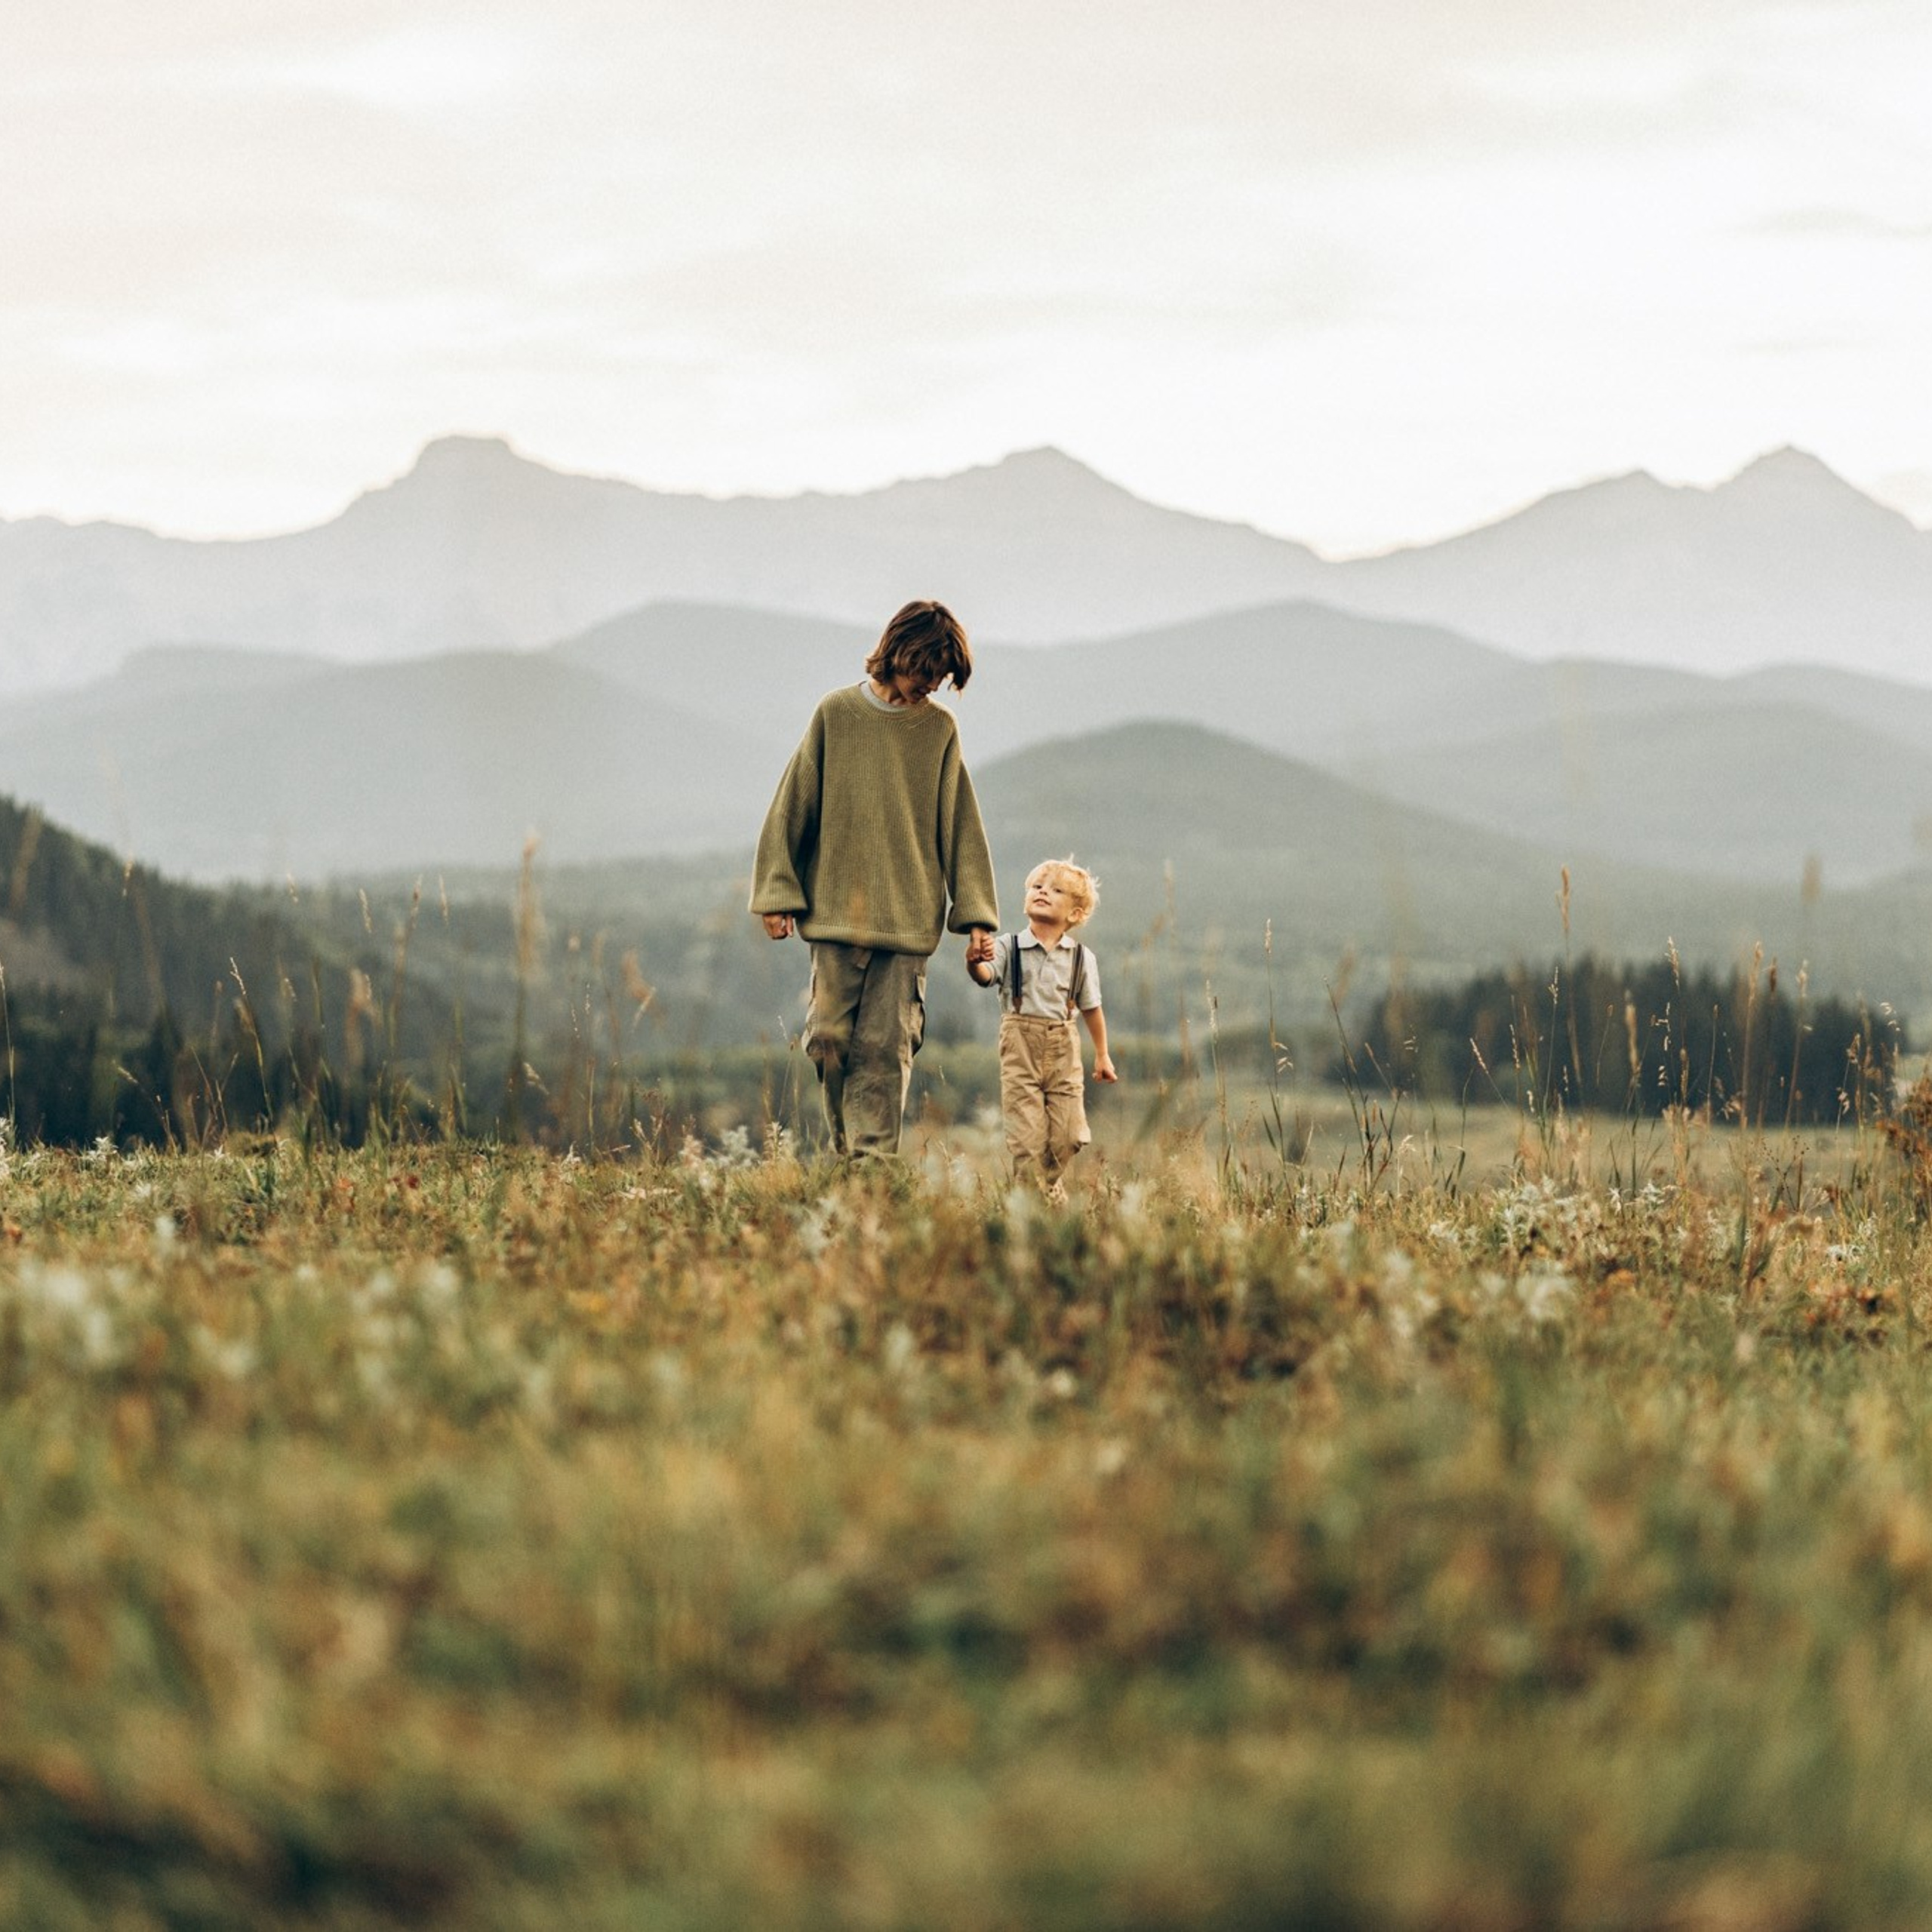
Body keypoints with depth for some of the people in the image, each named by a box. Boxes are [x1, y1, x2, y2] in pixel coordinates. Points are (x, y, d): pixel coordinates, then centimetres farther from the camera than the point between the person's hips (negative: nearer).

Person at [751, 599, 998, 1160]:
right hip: (835, 909, 0)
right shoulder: (836, 714, 3)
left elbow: (960, 824, 7)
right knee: (830, 1038, -3)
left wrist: (976, 914, 2)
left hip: (908, 919, 0)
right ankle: (847, 1149, 13)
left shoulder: (940, 729, 6)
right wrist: (777, 893, 0)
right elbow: (793, 806, 5)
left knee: (887, 1047, -5)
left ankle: (874, 1160, -5)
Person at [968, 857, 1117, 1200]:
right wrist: (974, 963, -44)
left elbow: (1092, 1008, 12)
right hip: (1020, 1046, -2)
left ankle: (1049, 1183, 29)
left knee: (1068, 1137, 2)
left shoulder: (1081, 958, 5)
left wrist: (1102, 1055, 17)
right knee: (1027, 1136, -6)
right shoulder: (1007, 947, -2)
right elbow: (986, 975, -21)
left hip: (1063, 1049, 2)